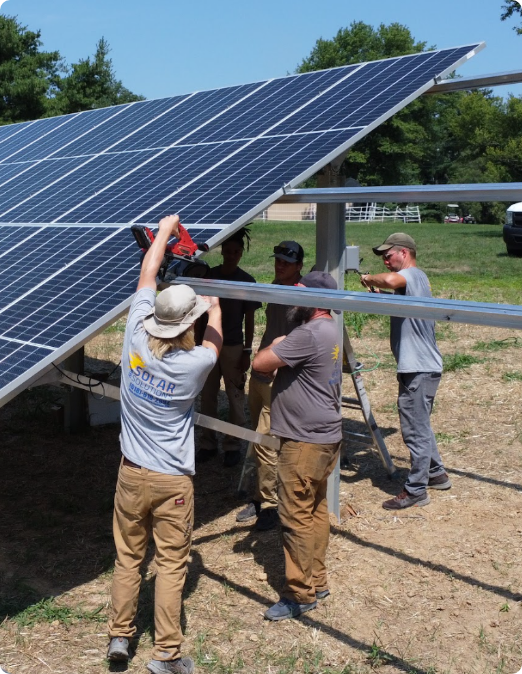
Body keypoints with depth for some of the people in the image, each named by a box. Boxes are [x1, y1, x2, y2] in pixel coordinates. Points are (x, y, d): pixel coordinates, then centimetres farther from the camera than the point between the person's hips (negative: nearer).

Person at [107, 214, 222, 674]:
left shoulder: (136, 341, -12)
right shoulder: (195, 363, -18)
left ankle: (120, 636, 28)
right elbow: (214, 343, 8)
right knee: (171, 565, 7)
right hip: (173, 481, -3)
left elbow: (148, 276, 2)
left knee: (128, 558, 17)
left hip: (132, 474, 4)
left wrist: (165, 230, 14)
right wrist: (215, 310, 26)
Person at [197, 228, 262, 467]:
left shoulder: (247, 281, -6)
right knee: (207, 397, 9)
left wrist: (247, 351, -7)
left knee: (235, 398, 4)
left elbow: (249, 319, -3)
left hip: (233, 347, -3)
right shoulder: (208, 275, 1)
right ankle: (208, 444, 20)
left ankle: (233, 446, 14)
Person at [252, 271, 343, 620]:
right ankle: (317, 582, 29)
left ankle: (301, 594, 9)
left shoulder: (309, 335, -23)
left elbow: (260, 362, -22)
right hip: (325, 437, 11)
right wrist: (280, 349, -1)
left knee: (297, 517, -1)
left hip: (306, 442, -11)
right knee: (316, 511, 17)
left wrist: (275, 345, -4)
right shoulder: (330, 330, 11)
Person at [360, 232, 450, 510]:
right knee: (419, 426, 23)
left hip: (419, 369, -11)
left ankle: (415, 490, 6)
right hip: (421, 366, 11)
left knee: (415, 430, -3)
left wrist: (369, 278, -19)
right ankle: (436, 474, 35)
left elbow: (390, 280, -38)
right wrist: (380, 296, 7)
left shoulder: (412, 275, -15)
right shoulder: (416, 279, 19)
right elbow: (400, 306, 22)